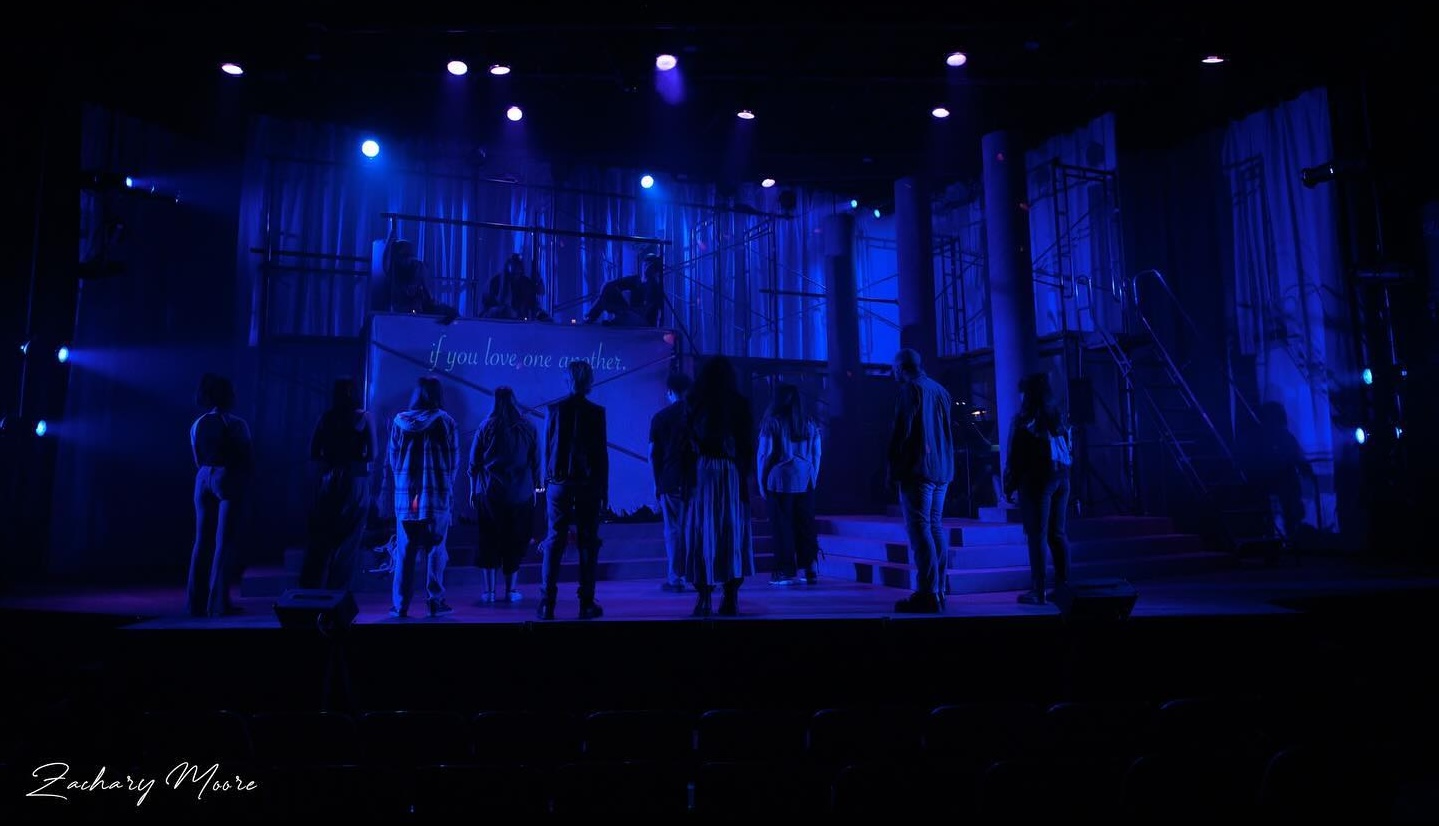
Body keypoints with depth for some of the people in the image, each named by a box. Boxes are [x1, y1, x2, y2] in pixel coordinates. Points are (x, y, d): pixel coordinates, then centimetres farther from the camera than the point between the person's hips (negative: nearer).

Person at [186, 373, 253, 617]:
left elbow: (198, 461, 9)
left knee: (202, 540, 10)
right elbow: (249, 458, -6)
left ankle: (196, 601, 13)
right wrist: (243, 477, 10)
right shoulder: (236, 424, -9)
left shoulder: (197, 425, 6)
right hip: (228, 480, -5)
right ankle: (218, 602, -2)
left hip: (204, 480, 5)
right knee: (224, 541, -2)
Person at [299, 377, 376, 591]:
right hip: (356, 483, -2)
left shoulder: (326, 417, 3)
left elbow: (313, 453, 0)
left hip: (328, 481, 2)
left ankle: (310, 589, 12)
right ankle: (337, 591, 10)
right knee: (346, 541, 6)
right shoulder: (364, 418, -3)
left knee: (320, 539, 10)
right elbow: (371, 454, -6)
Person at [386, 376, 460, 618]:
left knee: (404, 550, 7)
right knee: (435, 548, 4)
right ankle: (435, 601, 5)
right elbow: (454, 460, 0)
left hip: (405, 494, 2)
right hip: (437, 494, -2)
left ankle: (400, 604, 9)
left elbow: (392, 459, 9)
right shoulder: (445, 422, -3)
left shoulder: (399, 421, 4)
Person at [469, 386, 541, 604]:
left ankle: (488, 590, 8)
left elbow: (474, 462, 1)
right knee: (516, 542, 7)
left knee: (489, 540, 7)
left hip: (490, 493, 0)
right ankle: (512, 590, 11)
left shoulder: (486, 426, -1)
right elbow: (536, 463, 4)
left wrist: (473, 489, 9)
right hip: (521, 494, 0)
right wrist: (534, 488, 12)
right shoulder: (528, 428, 1)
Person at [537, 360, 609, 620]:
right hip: (588, 484, -1)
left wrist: (547, 481, 13)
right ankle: (586, 603, 5)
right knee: (588, 542, 4)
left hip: (559, 483, 1)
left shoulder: (554, 409, 1)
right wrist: (604, 488, 4)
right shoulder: (596, 412, -3)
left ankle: (547, 603, 4)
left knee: (554, 541, 5)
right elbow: (602, 452, -2)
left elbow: (546, 449, 5)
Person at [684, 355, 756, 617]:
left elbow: (687, 442, -1)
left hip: (701, 472, -1)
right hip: (732, 474, 1)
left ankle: (704, 597, 0)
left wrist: (686, 477, 3)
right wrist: (747, 476, 7)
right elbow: (748, 445, 1)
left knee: (702, 532, 4)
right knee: (733, 531, 8)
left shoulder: (694, 403, 0)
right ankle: (731, 598, 7)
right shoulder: (740, 404, 0)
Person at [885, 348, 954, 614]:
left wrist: (891, 468, -8)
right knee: (935, 527, 10)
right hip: (942, 470, 8)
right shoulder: (940, 390, 16)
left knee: (920, 530, -8)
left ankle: (927, 594, -11)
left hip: (918, 469, -8)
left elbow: (901, 430, -12)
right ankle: (938, 591, 11)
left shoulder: (910, 389, -7)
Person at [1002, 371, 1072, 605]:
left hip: (1036, 481, -6)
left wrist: (1009, 486, -3)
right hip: (1061, 479, 6)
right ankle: (1063, 586, 15)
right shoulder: (1059, 417, 10)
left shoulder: (1024, 420, -7)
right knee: (1058, 534, 11)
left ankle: (1037, 592, -3)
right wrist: (1062, 476, 17)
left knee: (1037, 536, -4)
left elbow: (1015, 457, -8)